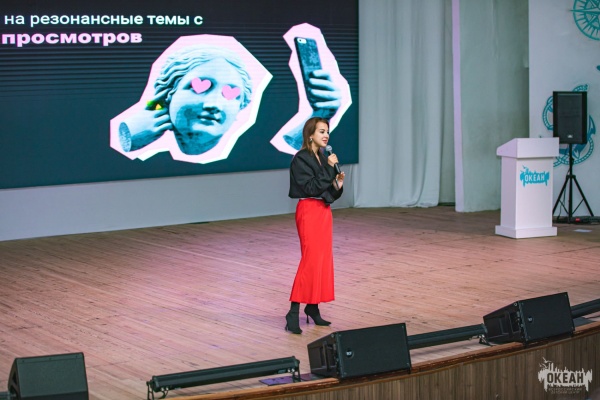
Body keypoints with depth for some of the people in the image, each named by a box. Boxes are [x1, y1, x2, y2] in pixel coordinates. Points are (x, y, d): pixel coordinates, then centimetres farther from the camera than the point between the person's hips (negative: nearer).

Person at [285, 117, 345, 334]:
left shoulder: (323, 158, 11)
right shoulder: (301, 159, -12)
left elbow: (328, 191, 15)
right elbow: (311, 188, -21)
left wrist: (338, 185, -5)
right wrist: (329, 168, -22)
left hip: (324, 211, 8)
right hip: (309, 211, -8)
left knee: (324, 259, 8)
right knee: (310, 259, -12)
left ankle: (313, 307, 16)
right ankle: (294, 311, -10)